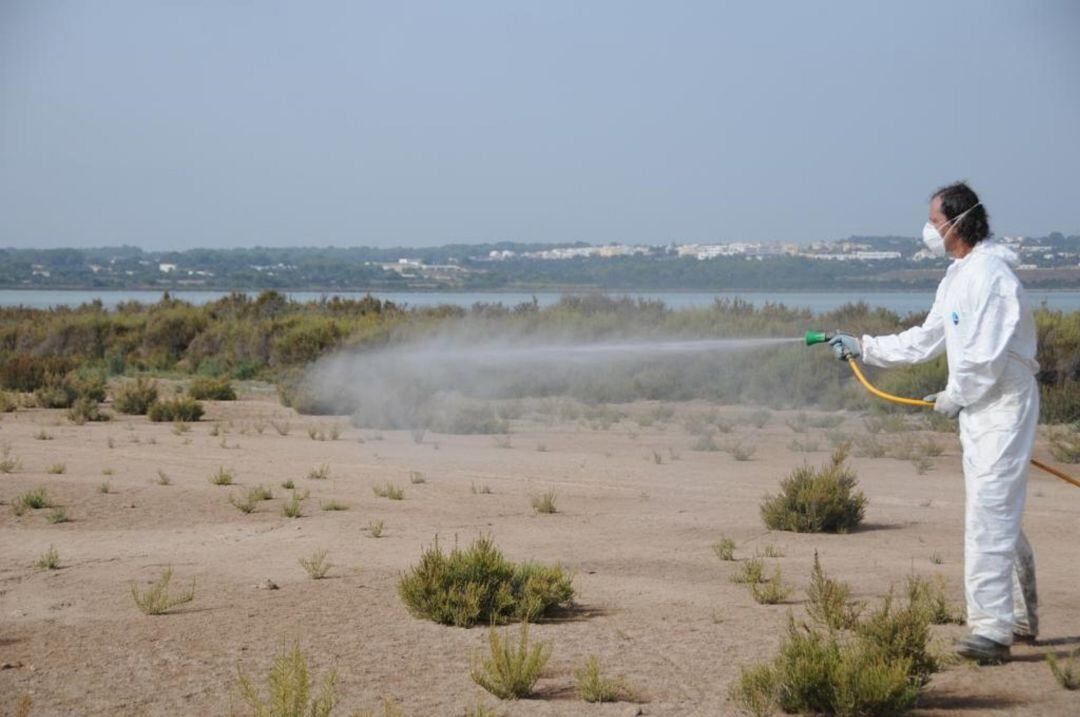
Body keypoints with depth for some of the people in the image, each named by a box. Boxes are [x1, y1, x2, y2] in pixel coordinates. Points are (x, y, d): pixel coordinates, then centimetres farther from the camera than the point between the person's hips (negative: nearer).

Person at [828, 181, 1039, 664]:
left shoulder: (990, 276, -18)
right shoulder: (957, 278, 14)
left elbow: (986, 357, -22)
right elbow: (925, 341, 22)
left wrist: (953, 397, -9)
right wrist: (863, 348, 22)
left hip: (1003, 407, -10)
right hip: (978, 408, 10)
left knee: (988, 512, -13)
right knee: (998, 514, 16)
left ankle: (992, 628, -13)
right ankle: (1022, 618, 28)